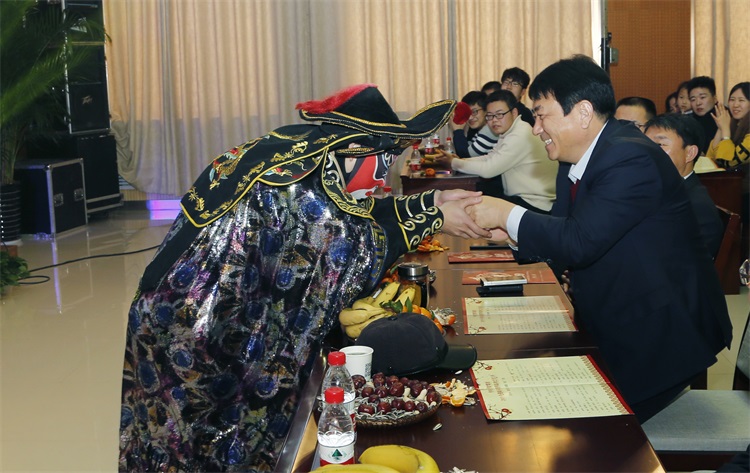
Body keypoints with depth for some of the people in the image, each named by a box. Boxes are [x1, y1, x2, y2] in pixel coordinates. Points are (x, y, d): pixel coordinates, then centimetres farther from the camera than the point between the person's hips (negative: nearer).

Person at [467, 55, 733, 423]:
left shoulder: (631, 159, -23)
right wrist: (510, 233, -10)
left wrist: (508, 215, -20)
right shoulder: (574, 164, 7)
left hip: (662, 334, -9)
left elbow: (580, 242, -30)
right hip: (609, 328, 9)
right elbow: (561, 239, 10)